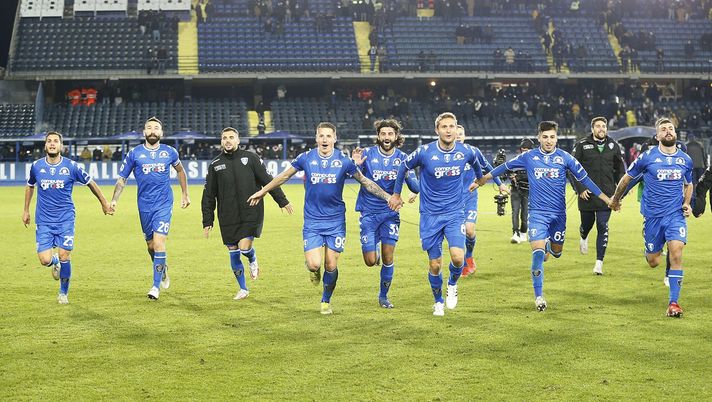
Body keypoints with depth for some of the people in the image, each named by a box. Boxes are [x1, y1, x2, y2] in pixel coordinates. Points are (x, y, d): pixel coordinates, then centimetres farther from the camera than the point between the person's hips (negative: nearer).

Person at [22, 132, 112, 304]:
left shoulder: (71, 166, -5)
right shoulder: (36, 166, 0)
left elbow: (91, 183, 8)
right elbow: (30, 186, 20)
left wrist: (104, 204, 15)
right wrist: (26, 210, 24)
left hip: (66, 219, -1)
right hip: (44, 220, 1)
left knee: (64, 257, -8)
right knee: (45, 260, -10)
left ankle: (63, 292, 16)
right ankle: (55, 262, 30)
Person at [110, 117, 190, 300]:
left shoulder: (169, 152, 2)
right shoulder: (134, 154, 0)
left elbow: (180, 170, 20)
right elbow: (122, 179, 5)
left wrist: (185, 194, 21)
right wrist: (114, 200, -6)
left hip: (164, 204, -1)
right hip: (144, 205, 2)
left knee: (158, 243, -14)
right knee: (151, 245, 10)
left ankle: (156, 285, -6)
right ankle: (163, 269, 40)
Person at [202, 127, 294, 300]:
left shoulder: (250, 158, 1)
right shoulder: (215, 165, 6)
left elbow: (267, 180, 4)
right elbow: (208, 195, 9)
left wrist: (283, 201, 2)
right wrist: (207, 221, 6)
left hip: (251, 214, -3)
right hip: (228, 218, 3)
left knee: (244, 247, -17)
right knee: (233, 253, 6)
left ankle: (253, 261, 20)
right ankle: (243, 289, 22)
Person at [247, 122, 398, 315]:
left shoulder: (344, 161, -4)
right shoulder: (306, 158, -3)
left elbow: (365, 181, 6)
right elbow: (284, 176, 12)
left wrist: (388, 197, 0)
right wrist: (262, 191, 19)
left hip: (336, 221, 0)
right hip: (312, 221, 0)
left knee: (331, 266, 1)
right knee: (314, 264, -13)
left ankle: (326, 301, 25)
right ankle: (314, 270, 25)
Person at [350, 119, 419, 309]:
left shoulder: (402, 158, -3)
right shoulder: (368, 154, -7)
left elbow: (415, 187, -5)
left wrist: (407, 175, -27)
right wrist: (355, 165, -32)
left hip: (390, 212, 1)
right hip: (368, 212, -1)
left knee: (388, 259, -1)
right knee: (370, 261, -4)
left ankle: (383, 296, 18)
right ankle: (374, 250, 33)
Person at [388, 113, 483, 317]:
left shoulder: (466, 152, -6)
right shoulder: (425, 152, -12)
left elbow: (476, 163, 20)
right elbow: (403, 167, 6)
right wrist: (396, 194, 14)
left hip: (455, 213, 1)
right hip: (430, 215, -1)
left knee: (458, 257, -18)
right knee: (435, 264, 3)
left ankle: (452, 284, 16)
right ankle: (438, 301, 28)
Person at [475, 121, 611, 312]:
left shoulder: (565, 158, -2)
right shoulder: (528, 157, -1)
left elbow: (584, 179, 4)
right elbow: (505, 167, 11)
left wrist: (607, 199, 3)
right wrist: (481, 181, 16)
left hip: (558, 213, 1)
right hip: (537, 213, -1)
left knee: (556, 252, 9)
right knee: (538, 253, -13)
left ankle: (549, 245, 48)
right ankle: (538, 296, -5)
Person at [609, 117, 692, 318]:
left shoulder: (685, 160, 5)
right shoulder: (647, 157, -5)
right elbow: (627, 177, 9)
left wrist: (686, 203, 6)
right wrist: (616, 199, 18)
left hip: (676, 215, 1)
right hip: (653, 215, -1)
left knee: (676, 252, -18)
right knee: (653, 262, 5)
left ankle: (673, 302, -10)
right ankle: (650, 251, 46)